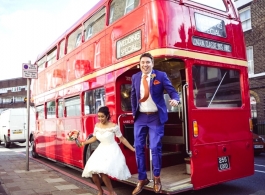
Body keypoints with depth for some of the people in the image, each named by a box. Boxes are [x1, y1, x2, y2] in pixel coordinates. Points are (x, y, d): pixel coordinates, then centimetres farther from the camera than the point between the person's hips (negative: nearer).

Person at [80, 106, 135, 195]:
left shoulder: (114, 126, -14)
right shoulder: (97, 126, 1)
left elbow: (122, 139, -7)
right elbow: (94, 138, 15)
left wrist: (133, 149, -6)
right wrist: (84, 143, 4)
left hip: (111, 150, -6)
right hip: (101, 150, 6)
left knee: (102, 171, -24)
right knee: (92, 171, -6)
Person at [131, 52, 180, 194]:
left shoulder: (161, 75, -4)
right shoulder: (135, 77, 8)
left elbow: (172, 91, -9)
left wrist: (175, 99, -30)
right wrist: (134, 112, 12)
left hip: (156, 117, -4)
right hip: (140, 117, 4)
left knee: (155, 148, -1)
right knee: (138, 148, 5)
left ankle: (156, 178, 22)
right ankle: (142, 179, 21)